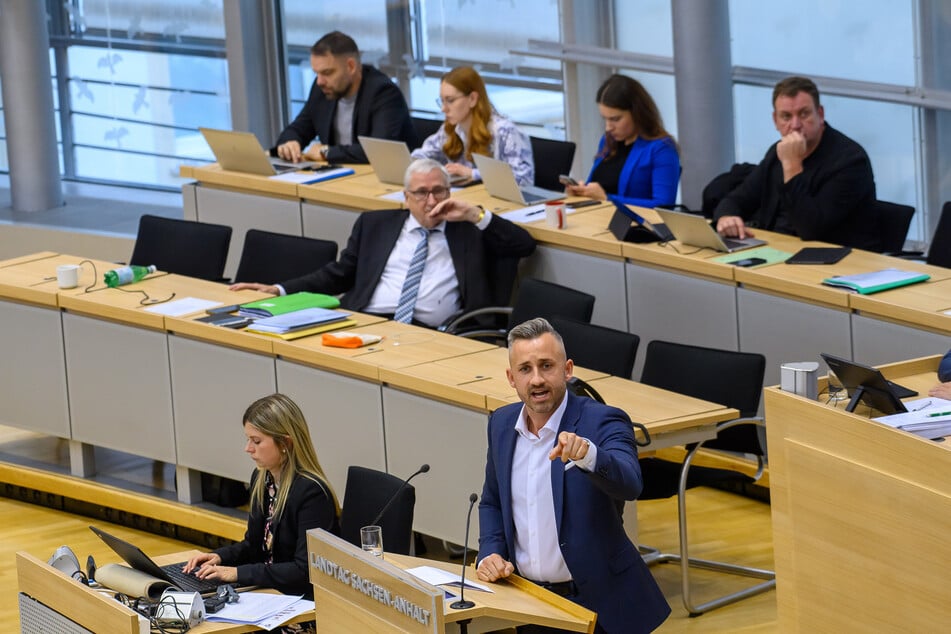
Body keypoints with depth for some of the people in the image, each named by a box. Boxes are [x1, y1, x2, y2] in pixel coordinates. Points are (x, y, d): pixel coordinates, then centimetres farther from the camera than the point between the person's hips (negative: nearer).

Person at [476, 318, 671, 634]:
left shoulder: (603, 422, -11)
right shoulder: (502, 423, 5)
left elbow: (629, 484, -30)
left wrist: (587, 454, -48)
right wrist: (490, 553, 1)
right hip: (526, 600, 4)